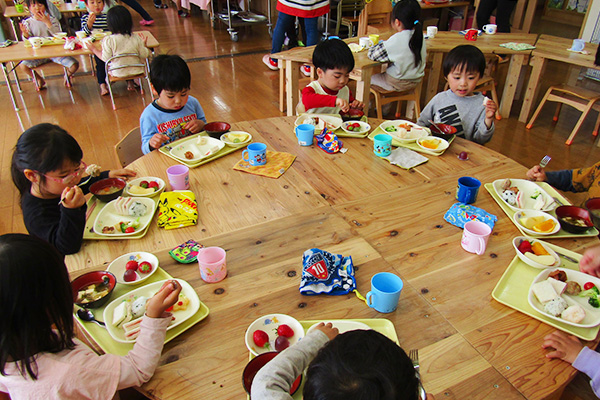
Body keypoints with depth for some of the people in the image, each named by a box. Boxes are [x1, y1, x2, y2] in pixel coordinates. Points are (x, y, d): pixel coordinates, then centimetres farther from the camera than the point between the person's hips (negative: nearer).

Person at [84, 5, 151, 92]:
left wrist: (94, 49, 2)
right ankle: (130, 82, 36)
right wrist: (144, 44, 12)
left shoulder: (108, 40, -21)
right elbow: (144, 55, -8)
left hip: (117, 72, -1)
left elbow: (106, 58, -14)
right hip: (136, 71, 2)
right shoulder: (136, 38, -16)